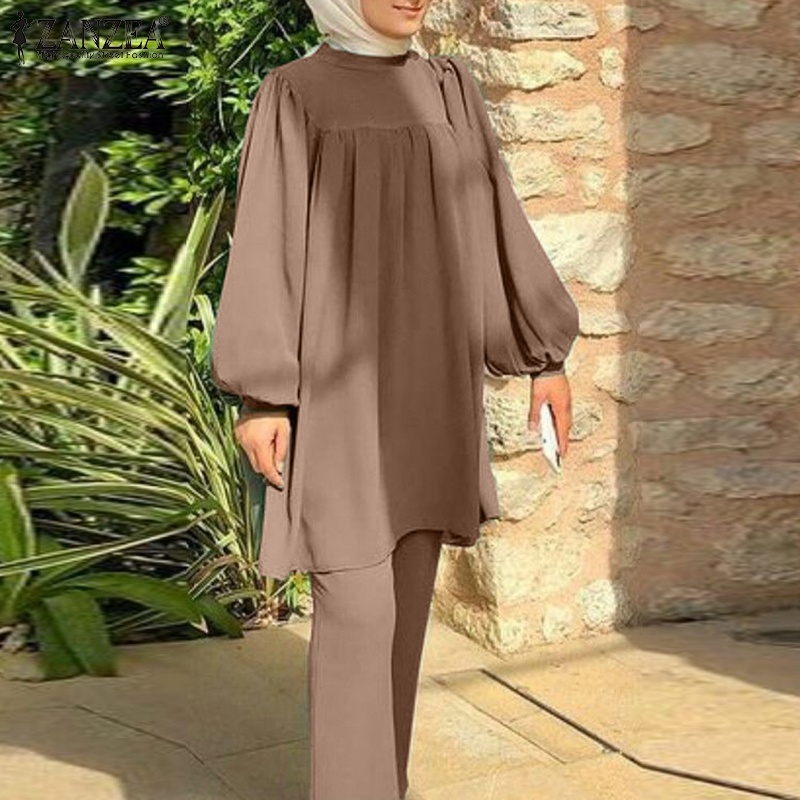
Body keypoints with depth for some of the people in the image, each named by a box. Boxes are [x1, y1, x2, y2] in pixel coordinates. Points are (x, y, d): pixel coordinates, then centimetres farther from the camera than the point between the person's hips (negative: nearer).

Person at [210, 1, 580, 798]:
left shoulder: (449, 89, 12)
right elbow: (264, 245, -7)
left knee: (404, 591, 10)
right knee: (356, 605, -9)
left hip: (428, 380, 6)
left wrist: (547, 353, 10)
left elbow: (494, 220, 12)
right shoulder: (291, 96, -3)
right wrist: (258, 397, -13)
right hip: (338, 382, -5)